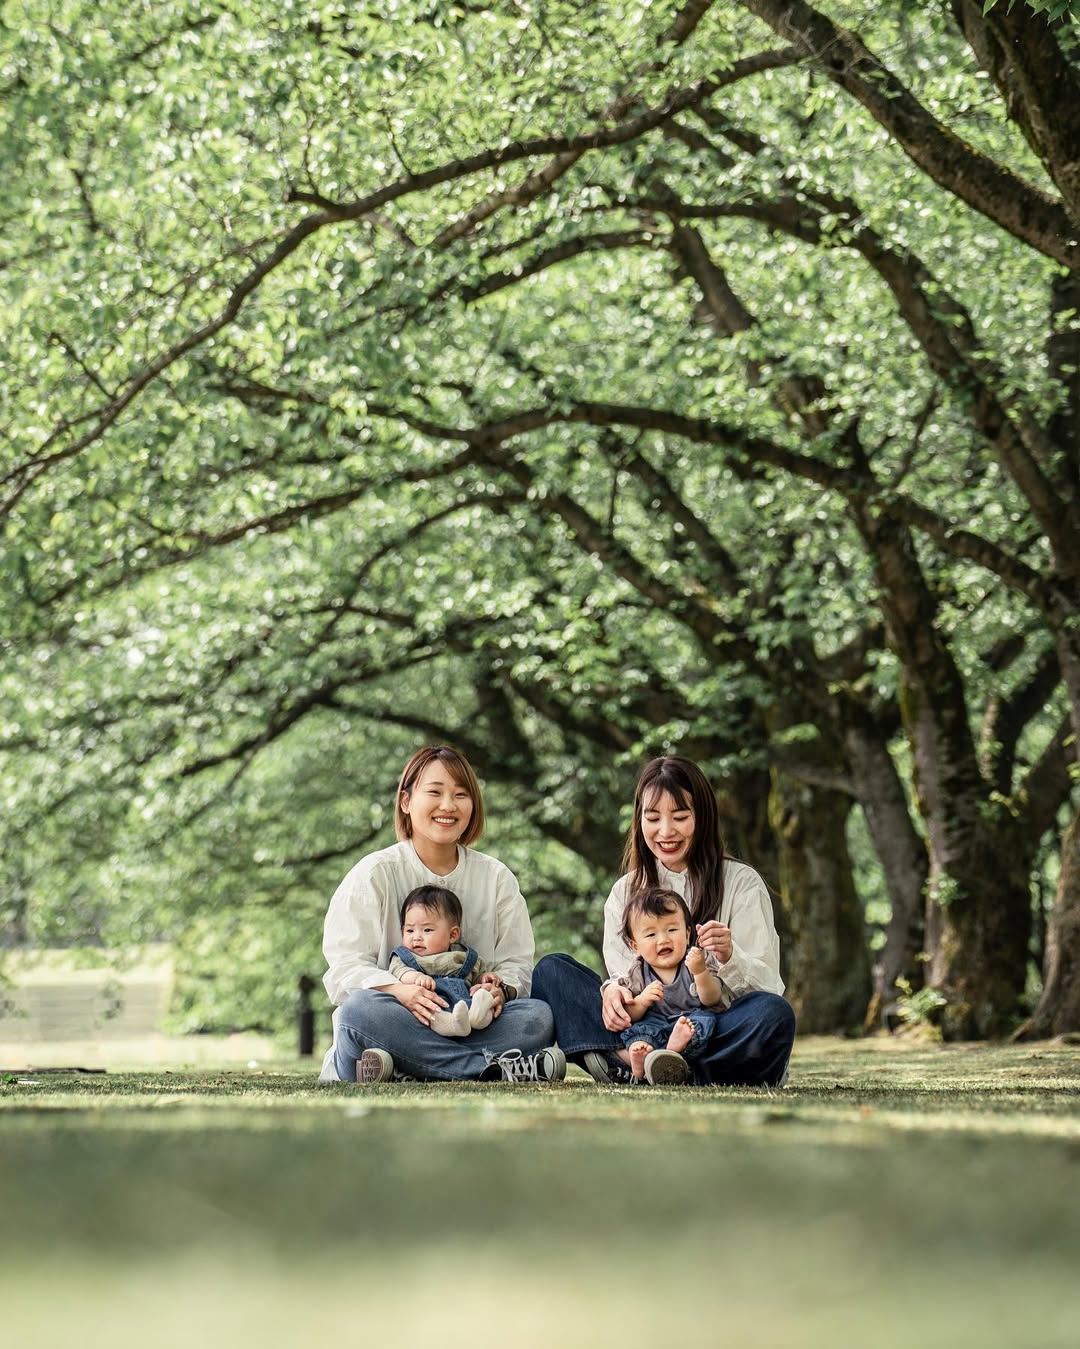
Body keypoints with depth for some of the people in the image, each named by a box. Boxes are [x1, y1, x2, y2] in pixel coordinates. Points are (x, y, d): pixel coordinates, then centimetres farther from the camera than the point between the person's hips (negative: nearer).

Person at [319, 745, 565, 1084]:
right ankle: (493, 1069, -36)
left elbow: (517, 962, 7)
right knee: (360, 1010, -36)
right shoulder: (374, 873, 4)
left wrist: (499, 990, -18)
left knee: (538, 1015, -25)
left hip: (471, 1025, 2)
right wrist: (399, 990, -27)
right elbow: (346, 965, -6)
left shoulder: (496, 877, 14)